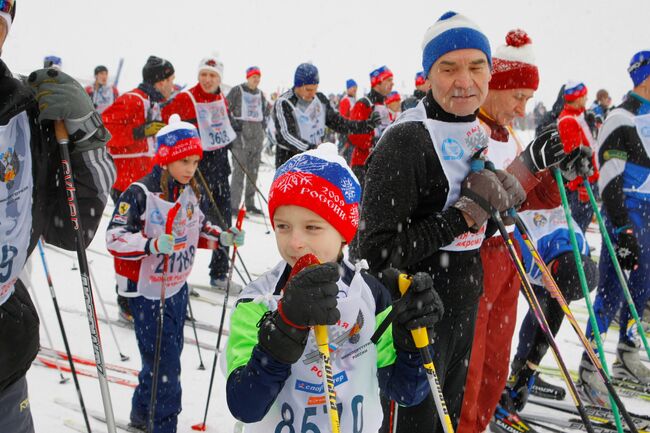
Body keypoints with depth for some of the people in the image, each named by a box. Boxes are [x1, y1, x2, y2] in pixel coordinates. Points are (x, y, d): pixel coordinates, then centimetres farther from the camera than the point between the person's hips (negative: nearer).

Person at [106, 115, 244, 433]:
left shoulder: (190, 192, 3)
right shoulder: (139, 194, -19)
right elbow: (114, 238, -23)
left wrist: (223, 237, -1)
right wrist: (152, 244, -38)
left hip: (178, 288, 7)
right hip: (147, 292, -7)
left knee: (170, 355, 19)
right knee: (163, 363, -3)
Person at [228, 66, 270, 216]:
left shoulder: (260, 94, 14)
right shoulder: (237, 91, -4)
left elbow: (266, 109, 31)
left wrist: (264, 121, 16)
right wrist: (232, 123, -11)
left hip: (257, 136, 6)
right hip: (241, 135, -6)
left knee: (253, 171, 10)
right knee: (239, 170, -10)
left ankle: (250, 204, 19)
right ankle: (234, 205, -7)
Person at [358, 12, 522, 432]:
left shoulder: (481, 133, 6)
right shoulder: (404, 141, -21)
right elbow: (378, 252, -24)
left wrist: (497, 201, -4)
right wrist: (462, 215, -25)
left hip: (465, 304, 8)